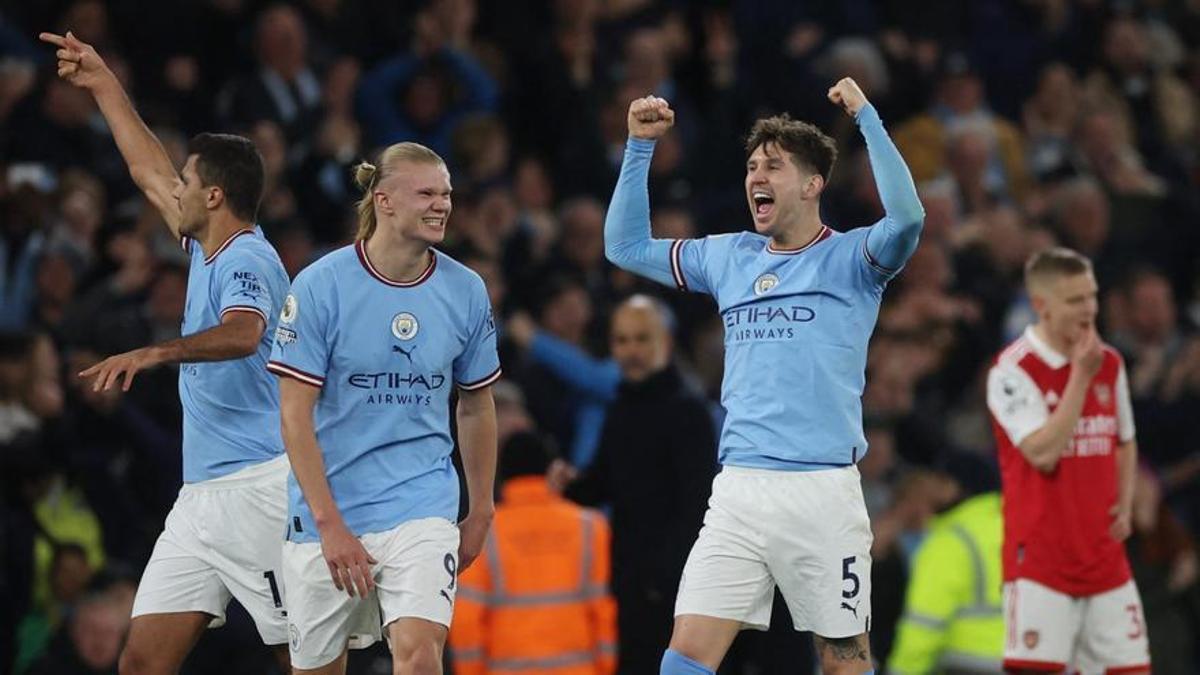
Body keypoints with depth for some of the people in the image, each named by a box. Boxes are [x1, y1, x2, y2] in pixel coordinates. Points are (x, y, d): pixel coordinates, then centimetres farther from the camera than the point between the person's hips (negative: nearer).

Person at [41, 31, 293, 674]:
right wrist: (105, 87, 36)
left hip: (257, 489, -9)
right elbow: (148, 171, 31)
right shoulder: (208, 249, 16)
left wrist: (154, 353, -45)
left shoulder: (248, 260, -12)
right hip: (201, 495, 9)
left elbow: (242, 334, -34)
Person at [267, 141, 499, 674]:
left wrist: (481, 511, 18)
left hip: (422, 505, 1)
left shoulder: (465, 290, 0)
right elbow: (295, 414, -9)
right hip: (326, 514, -1)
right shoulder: (321, 285, -9)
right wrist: (330, 525, -15)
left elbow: (476, 406, 15)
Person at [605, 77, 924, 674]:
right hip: (739, 488, 4)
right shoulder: (729, 257, 17)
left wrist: (866, 118, -16)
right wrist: (639, 146, 18)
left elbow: (906, 216, -19)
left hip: (822, 490, -4)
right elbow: (626, 246, 25)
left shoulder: (849, 257, 1)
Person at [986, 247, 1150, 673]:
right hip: (1041, 559, -6)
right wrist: (1080, 377, -21)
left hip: (1105, 557, 6)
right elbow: (1043, 453, -22)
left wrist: (1124, 505, 8)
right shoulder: (1013, 370, -11)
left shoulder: (1109, 364, 10)